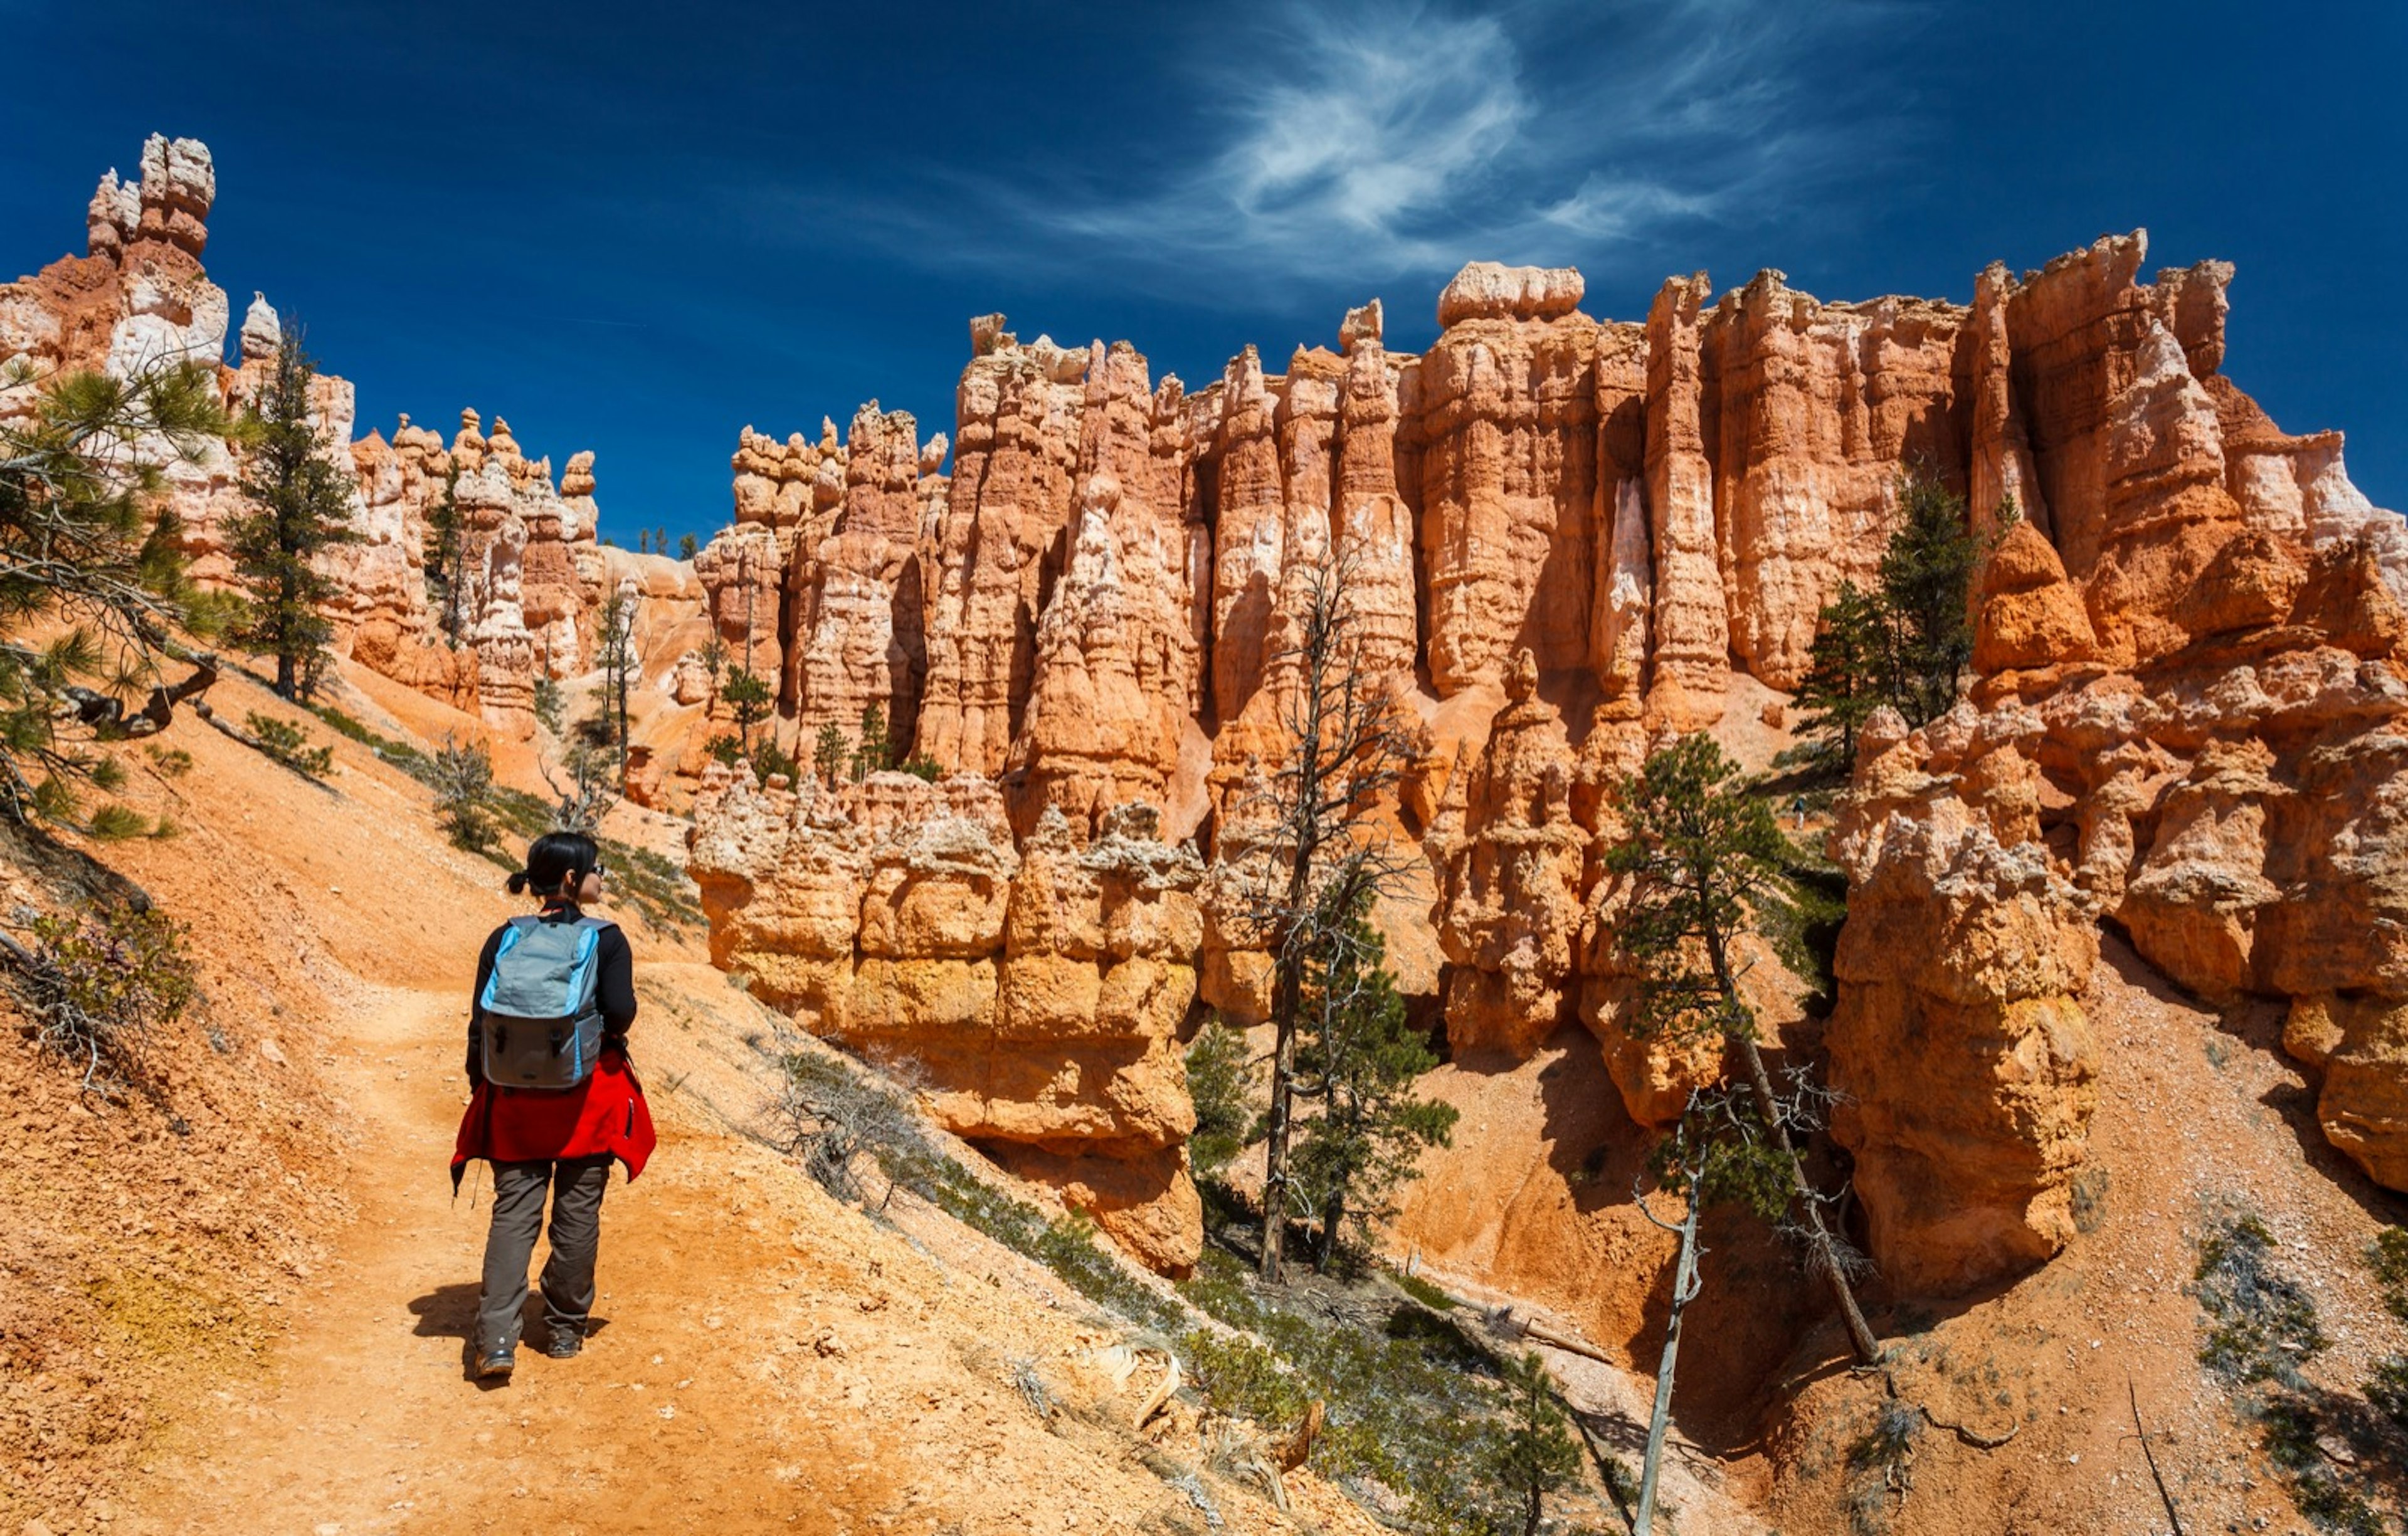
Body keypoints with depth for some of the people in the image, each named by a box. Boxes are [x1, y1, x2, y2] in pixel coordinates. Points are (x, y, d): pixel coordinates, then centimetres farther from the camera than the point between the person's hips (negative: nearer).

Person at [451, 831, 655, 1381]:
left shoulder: (504, 939, 0)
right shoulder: (606, 939, -10)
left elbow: (481, 1020, 0)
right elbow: (620, 1013, -17)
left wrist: (479, 1085, 11)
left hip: (516, 1097, 2)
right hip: (588, 1096, -2)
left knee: (513, 1212, 6)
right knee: (578, 1212, 11)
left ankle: (497, 1339, -3)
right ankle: (565, 1330, 21)